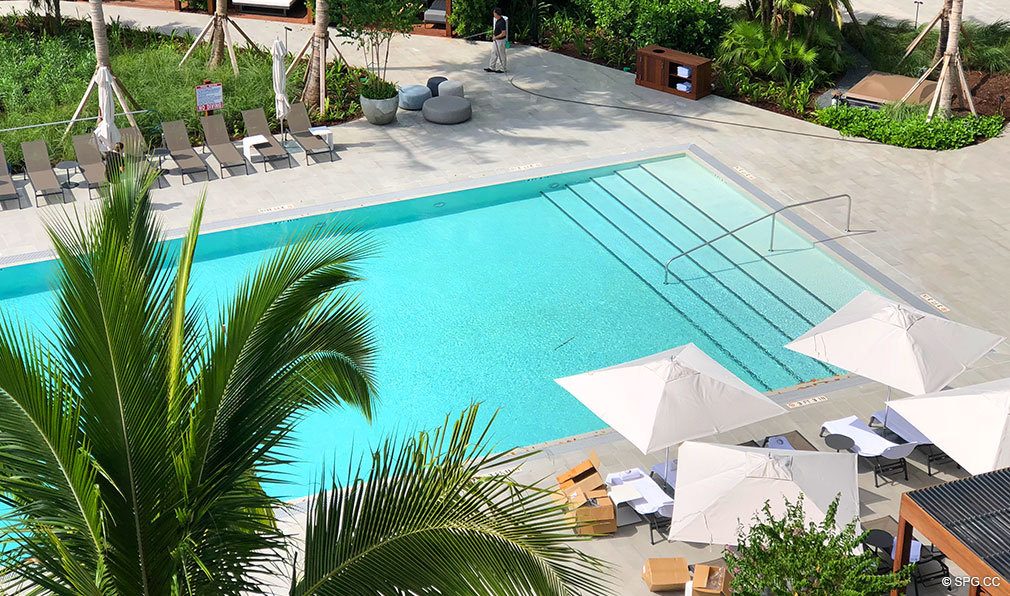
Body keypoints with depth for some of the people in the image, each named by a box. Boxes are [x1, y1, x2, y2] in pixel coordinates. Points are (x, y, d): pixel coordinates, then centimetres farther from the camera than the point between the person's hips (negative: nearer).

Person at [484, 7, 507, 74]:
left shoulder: (502, 22, -26)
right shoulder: (498, 20, 5)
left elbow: (503, 33, -27)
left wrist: (495, 37, -20)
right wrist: (494, 31, 10)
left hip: (500, 40, -10)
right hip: (496, 40, 10)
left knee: (501, 55, 3)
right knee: (493, 53, 15)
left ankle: (502, 69, 15)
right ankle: (491, 67, 23)